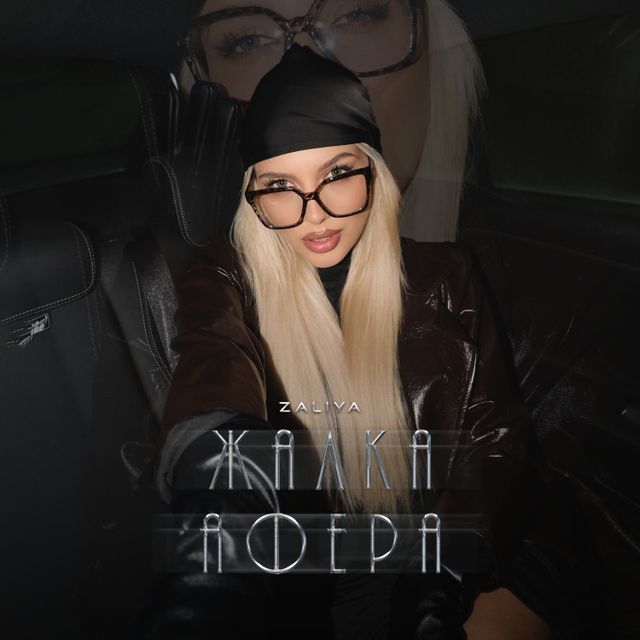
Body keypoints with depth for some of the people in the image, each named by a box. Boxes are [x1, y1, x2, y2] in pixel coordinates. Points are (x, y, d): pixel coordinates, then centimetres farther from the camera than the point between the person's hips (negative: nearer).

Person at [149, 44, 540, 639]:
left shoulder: (443, 277, 2)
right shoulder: (224, 282, -1)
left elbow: (498, 439, 0)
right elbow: (212, 381, -22)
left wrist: (446, 580, -15)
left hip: (412, 568, 4)